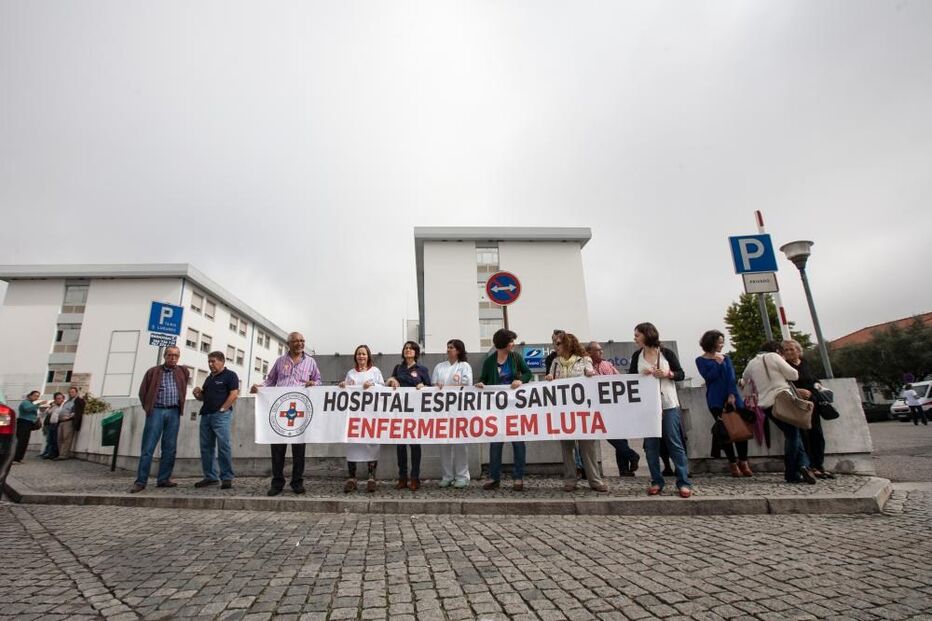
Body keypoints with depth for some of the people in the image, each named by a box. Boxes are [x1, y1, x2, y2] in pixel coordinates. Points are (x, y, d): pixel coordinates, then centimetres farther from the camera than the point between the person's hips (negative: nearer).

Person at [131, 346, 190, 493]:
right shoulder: (153, 372, 5)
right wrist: (148, 408, 4)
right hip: (156, 411, -2)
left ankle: (164, 479, 12)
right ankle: (141, 481, 1)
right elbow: (143, 392, 8)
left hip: (174, 412, 2)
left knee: (170, 448, 4)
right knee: (148, 448, -4)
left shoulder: (183, 372, 12)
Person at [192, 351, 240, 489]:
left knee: (224, 446, -9)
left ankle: (227, 478, -5)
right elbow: (204, 397, 25)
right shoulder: (209, 378, 21)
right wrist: (197, 394, 3)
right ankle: (210, 477, 16)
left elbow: (234, 394, -11)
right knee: (206, 447, 8)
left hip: (221, 415, -8)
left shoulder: (230, 375, -1)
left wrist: (222, 409, -15)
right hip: (206, 415, 8)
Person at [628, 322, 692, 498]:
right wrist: (642, 375, -11)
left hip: (668, 405, -3)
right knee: (650, 445, 4)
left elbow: (681, 375, 2)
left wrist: (668, 373, -16)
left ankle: (684, 483, 7)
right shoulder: (637, 356, 6)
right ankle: (656, 482, 14)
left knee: (675, 443, 0)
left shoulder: (667, 353, -1)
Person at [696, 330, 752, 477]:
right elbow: (708, 376, -8)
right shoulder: (701, 360, 5)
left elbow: (731, 377, 1)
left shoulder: (726, 358, 13)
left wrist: (732, 395, -11)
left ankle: (743, 462, 6)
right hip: (716, 401, -3)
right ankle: (733, 463, 7)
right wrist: (718, 363, -12)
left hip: (733, 398, 3)